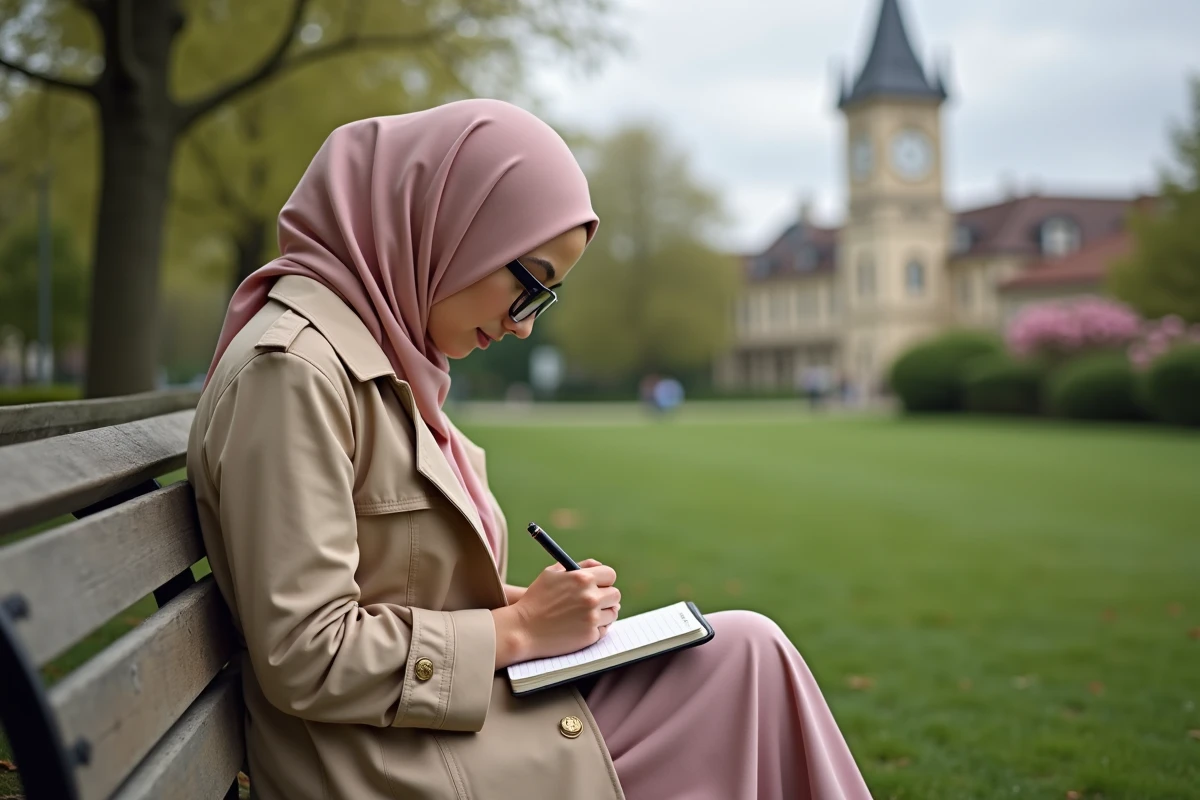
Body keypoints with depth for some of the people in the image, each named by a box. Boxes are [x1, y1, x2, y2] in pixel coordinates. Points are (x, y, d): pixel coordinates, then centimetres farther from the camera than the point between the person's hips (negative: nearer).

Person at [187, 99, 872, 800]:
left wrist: (519, 604, 1)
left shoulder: (386, 354, 11)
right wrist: (517, 628, -15)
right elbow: (304, 660, -22)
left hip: (478, 714, 9)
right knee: (749, 662, -7)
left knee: (747, 651, 1)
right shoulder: (290, 366, -19)